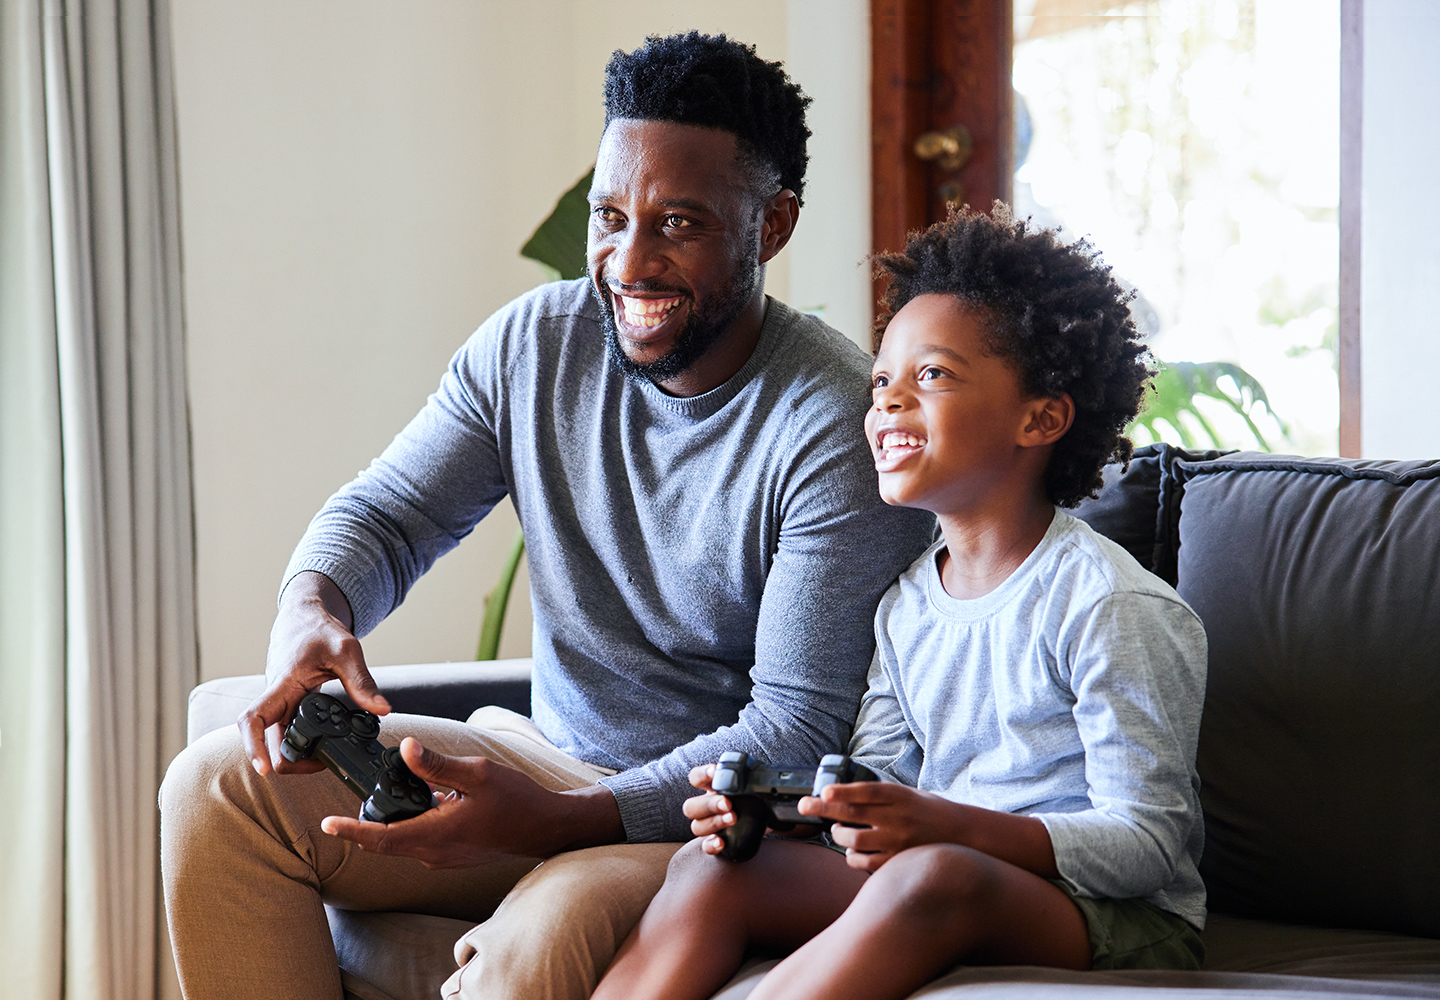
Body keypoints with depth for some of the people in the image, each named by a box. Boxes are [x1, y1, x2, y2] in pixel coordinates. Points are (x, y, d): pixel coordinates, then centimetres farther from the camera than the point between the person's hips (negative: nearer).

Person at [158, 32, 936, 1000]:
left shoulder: (842, 428, -19)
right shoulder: (533, 343, 0)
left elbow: (800, 727, -21)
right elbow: (384, 514, 8)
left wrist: (551, 822, -33)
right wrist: (312, 611, -19)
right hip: (550, 758, 7)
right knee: (221, 784, -8)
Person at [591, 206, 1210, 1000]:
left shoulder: (1111, 607, -10)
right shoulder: (904, 604, 14)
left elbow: (1149, 844, -15)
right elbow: (877, 781, 15)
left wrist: (946, 825, -29)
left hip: (1122, 921, -7)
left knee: (929, 877, -38)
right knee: (711, 868, -14)